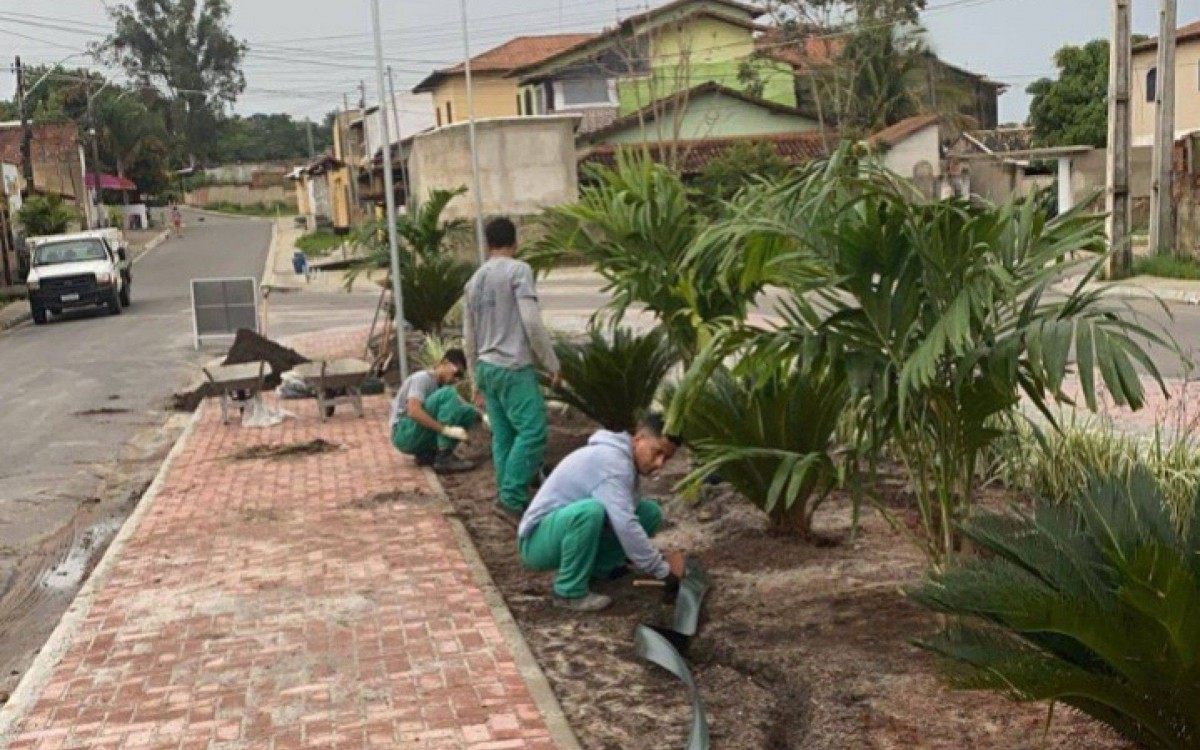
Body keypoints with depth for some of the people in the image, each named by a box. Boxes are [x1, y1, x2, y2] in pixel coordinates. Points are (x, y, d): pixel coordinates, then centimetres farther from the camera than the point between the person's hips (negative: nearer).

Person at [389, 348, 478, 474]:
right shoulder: (422, 378, -12)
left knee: (470, 412, -5)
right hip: (404, 434, -8)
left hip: (423, 438, 8)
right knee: (448, 395, -23)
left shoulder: (443, 385, 14)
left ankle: (428, 454, -2)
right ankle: (444, 458, -26)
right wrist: (446, 430, -34)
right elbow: (413, 411, -28)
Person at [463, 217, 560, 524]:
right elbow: (531, 322, -15)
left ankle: (509, 499, 10)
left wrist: (477, 381, 25)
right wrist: (551, 363, -7)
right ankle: (510, 499, -14)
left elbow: (469, 338, 19)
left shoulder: (475, 280, 17)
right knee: (532, 432, -8)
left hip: (487, 367, 8)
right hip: (514, 367, -8)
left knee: (503, 437, 9)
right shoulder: (518, 270, -6)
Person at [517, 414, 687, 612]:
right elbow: (624, 525, -34)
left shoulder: (625, 461, 6)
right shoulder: (611, 460, -25)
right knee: (590, 509, -40)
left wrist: (660, 559, 2)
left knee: (650, 513, 1)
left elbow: (624, 518, 14)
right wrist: (663, 570, -25)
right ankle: (570, 592, -20)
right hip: (539, 542, -9)